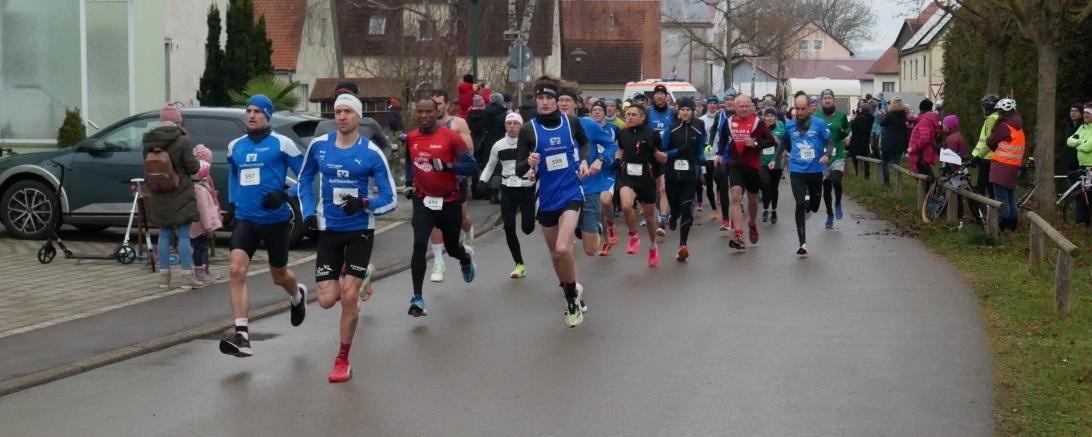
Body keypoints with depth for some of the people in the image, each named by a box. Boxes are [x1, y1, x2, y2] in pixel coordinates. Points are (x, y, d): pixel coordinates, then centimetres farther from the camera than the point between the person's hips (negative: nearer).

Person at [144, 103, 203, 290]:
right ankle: (187, 276, -1)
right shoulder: (182, 140, -13)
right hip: (180, 193, -5)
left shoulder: (149, 142, 3)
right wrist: (198, 165, 9)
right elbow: (192, 167, -12)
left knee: (164, 235, 12)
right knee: (184, 235, 0)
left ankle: (164, 275, 15)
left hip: (159, 196, 5)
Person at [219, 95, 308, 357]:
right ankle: (242, 337, -20)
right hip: (245, 219, 3)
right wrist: (231, 202, 16)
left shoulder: (282, 144, -5)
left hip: (275, 219, -3)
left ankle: (298, 296, 51)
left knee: (279, 276, 12)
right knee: (236, 270, -17)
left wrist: (284, 195, -17)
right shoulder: (235, 146, 9)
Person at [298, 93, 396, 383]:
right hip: (329, 229, 3)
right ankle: (363, 275, 34)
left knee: (349, 297, -10)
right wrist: (309, 213, 5)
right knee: (327, 300, -2)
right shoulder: (319, 146, -1)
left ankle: (343, 359, 10)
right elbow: (305, 179, 17)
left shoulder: (371, 153, -9)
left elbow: (390, 200, -7)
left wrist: (364, 204, -25)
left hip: (360, 230, -3)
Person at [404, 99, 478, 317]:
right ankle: (417, 297, -16)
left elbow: (472, 167, -15)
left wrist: (446, 166, -28)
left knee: (451, 248, 14)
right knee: (419, 244, -18)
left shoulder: (451, 137, -13)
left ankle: (466, 257, 54)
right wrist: (409, 183, 13)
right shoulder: (411, 139, 2)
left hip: (449, 202, -2)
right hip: (423, 201, 2)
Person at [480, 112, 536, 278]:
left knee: (527, 228, -5)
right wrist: (482, 180, 5)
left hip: (527, 189, -2)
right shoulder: (498, 145, 4)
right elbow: (490, 165, 17)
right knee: (509, 228, -7)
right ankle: (519, 265, 6)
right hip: (507, 190, 3)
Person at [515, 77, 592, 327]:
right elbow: (519, 169, -7)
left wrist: (584, 161, 2)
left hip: (571, 193, -2)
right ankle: (574, 297, 35)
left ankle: (572, 293, 2)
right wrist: (528, 162, -28)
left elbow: (584, 142, 20)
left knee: (562, 249, -22)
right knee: (555, 254, 13)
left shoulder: (571, 122, -3)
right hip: (546, 199, 2)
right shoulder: (529, 130, -7)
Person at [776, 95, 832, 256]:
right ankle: (802, 243, -8)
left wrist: (827, 155, -19)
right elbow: (784, 143, 21)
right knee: (800, 205, -12)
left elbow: (829, 142, -1)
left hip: (815, 171, 0)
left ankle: (809, 202, 51)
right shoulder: (789, 126, 4)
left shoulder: (819, 123, -5)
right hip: (797, 171, 0)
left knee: (814, 207, 12)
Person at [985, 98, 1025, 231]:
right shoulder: (1019, 127, 14)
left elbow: (990, 142, -8)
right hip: (1014, 166, 9)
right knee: (1010, 197, 17)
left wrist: (993, 147, 11)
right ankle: (1013, 224, 23)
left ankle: (1003, 225, -9)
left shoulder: (1005, 126, -13)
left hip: (1002, 165, -9)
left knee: (1001, 197, -7)